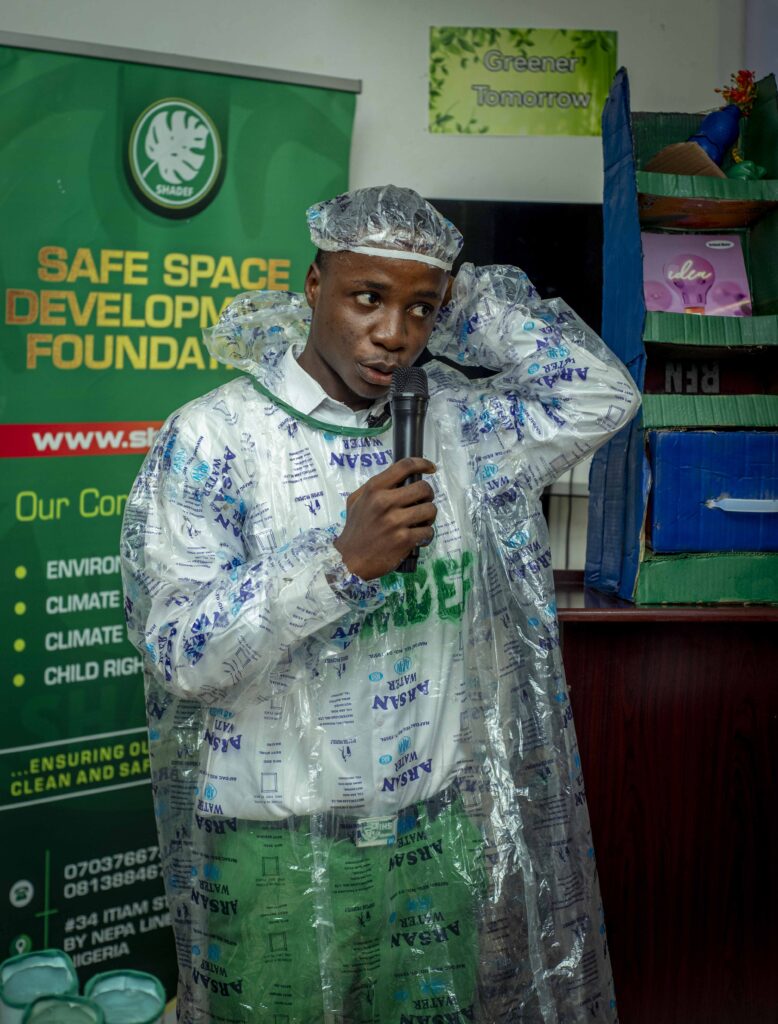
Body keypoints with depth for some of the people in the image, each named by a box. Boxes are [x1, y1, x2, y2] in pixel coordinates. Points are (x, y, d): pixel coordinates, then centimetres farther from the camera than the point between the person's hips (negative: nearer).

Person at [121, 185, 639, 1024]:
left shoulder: (452, 423, 2)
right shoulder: (211, 436, -12)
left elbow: (602, 396, -2)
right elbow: (178, 654, -17)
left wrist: (459, 299, -6)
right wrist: (342, 560, -29)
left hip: (440, 831, 4)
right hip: (278, 851, -3)